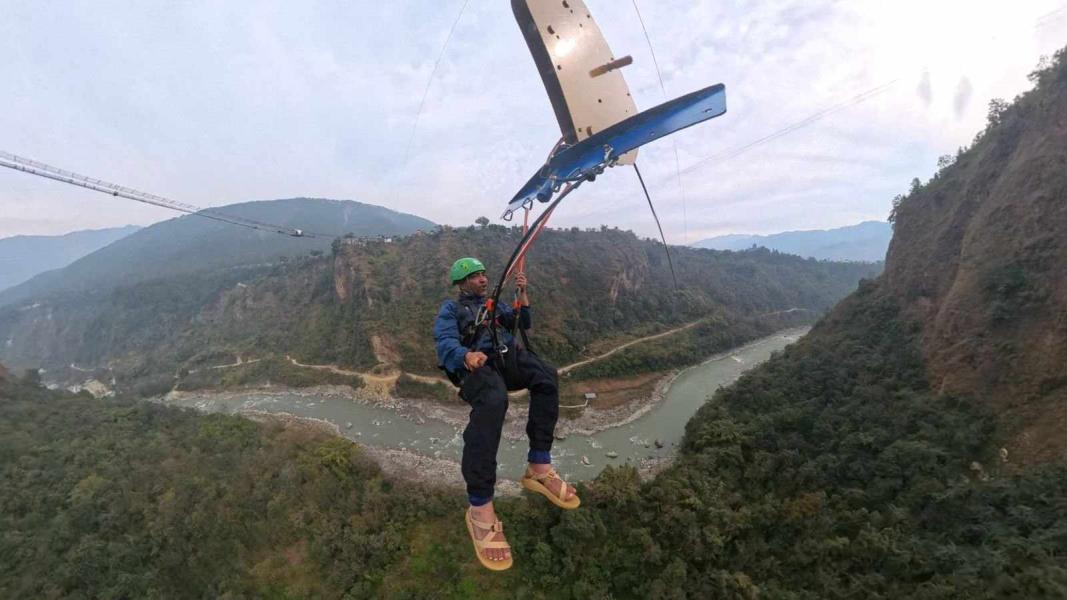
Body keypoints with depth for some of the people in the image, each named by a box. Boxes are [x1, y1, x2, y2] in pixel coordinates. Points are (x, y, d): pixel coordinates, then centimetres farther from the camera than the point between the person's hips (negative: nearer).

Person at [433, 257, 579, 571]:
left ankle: (539, 468, -24)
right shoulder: (451, 309, 15)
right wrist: (466, 355, -26)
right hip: (477, 364, -5)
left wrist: (522, 294, 7)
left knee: (546, 375, -29)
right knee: (493, 400, -40)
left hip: (507, 357, 5)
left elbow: (523, 324, 21)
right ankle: (480, 508, -39)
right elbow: (444, 342, -4)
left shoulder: (496, 304, 32)